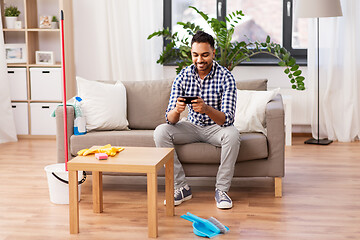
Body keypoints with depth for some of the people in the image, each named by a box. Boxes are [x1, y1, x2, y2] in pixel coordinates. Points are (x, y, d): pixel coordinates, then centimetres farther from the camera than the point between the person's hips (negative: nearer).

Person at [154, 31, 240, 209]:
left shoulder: (225, 77, -18)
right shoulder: (183, 76, -11)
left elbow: (227, 119, -28)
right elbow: (170, 119, -15)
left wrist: (206, 109, -48)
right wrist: (176, 110, -41)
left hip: (216, 127, -3)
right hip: (192, 126, 3)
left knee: (232, 134, -35)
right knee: (160, 132, -22)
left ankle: (221, 189, -20)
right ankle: (181, 187, -14)